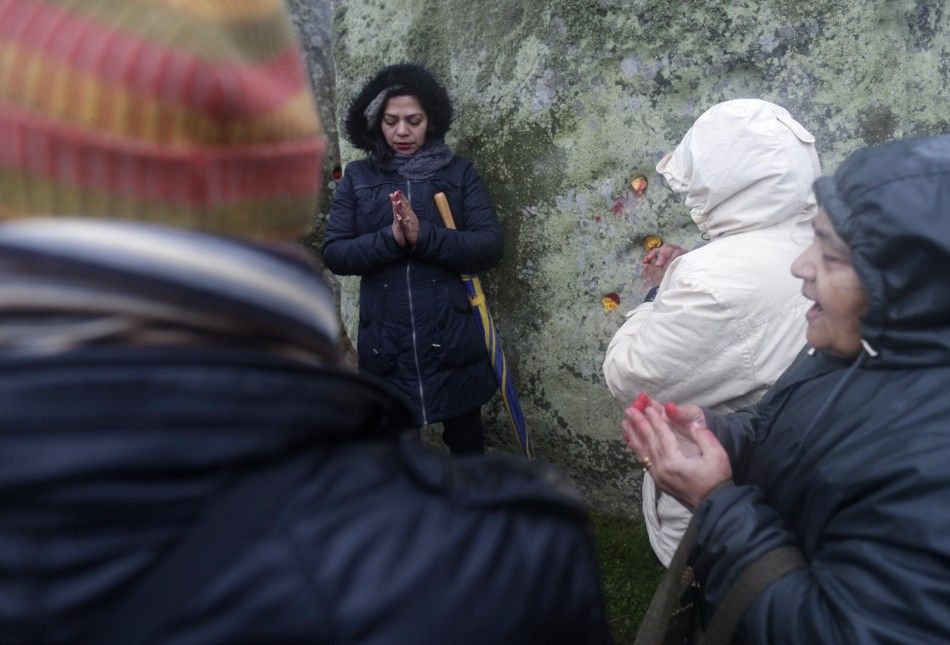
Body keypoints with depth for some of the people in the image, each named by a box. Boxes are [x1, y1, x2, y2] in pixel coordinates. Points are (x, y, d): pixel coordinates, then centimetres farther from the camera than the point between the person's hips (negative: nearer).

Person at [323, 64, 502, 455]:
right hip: (384, 341, 1)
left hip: (452, 338, -1)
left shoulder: (459, 172, 2)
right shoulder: (357, 177, 5)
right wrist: (390, 239, -18)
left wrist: (423, 236, -20)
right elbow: (334, 253, -2)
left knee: (466, 438, 15)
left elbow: (490, 247, -8)